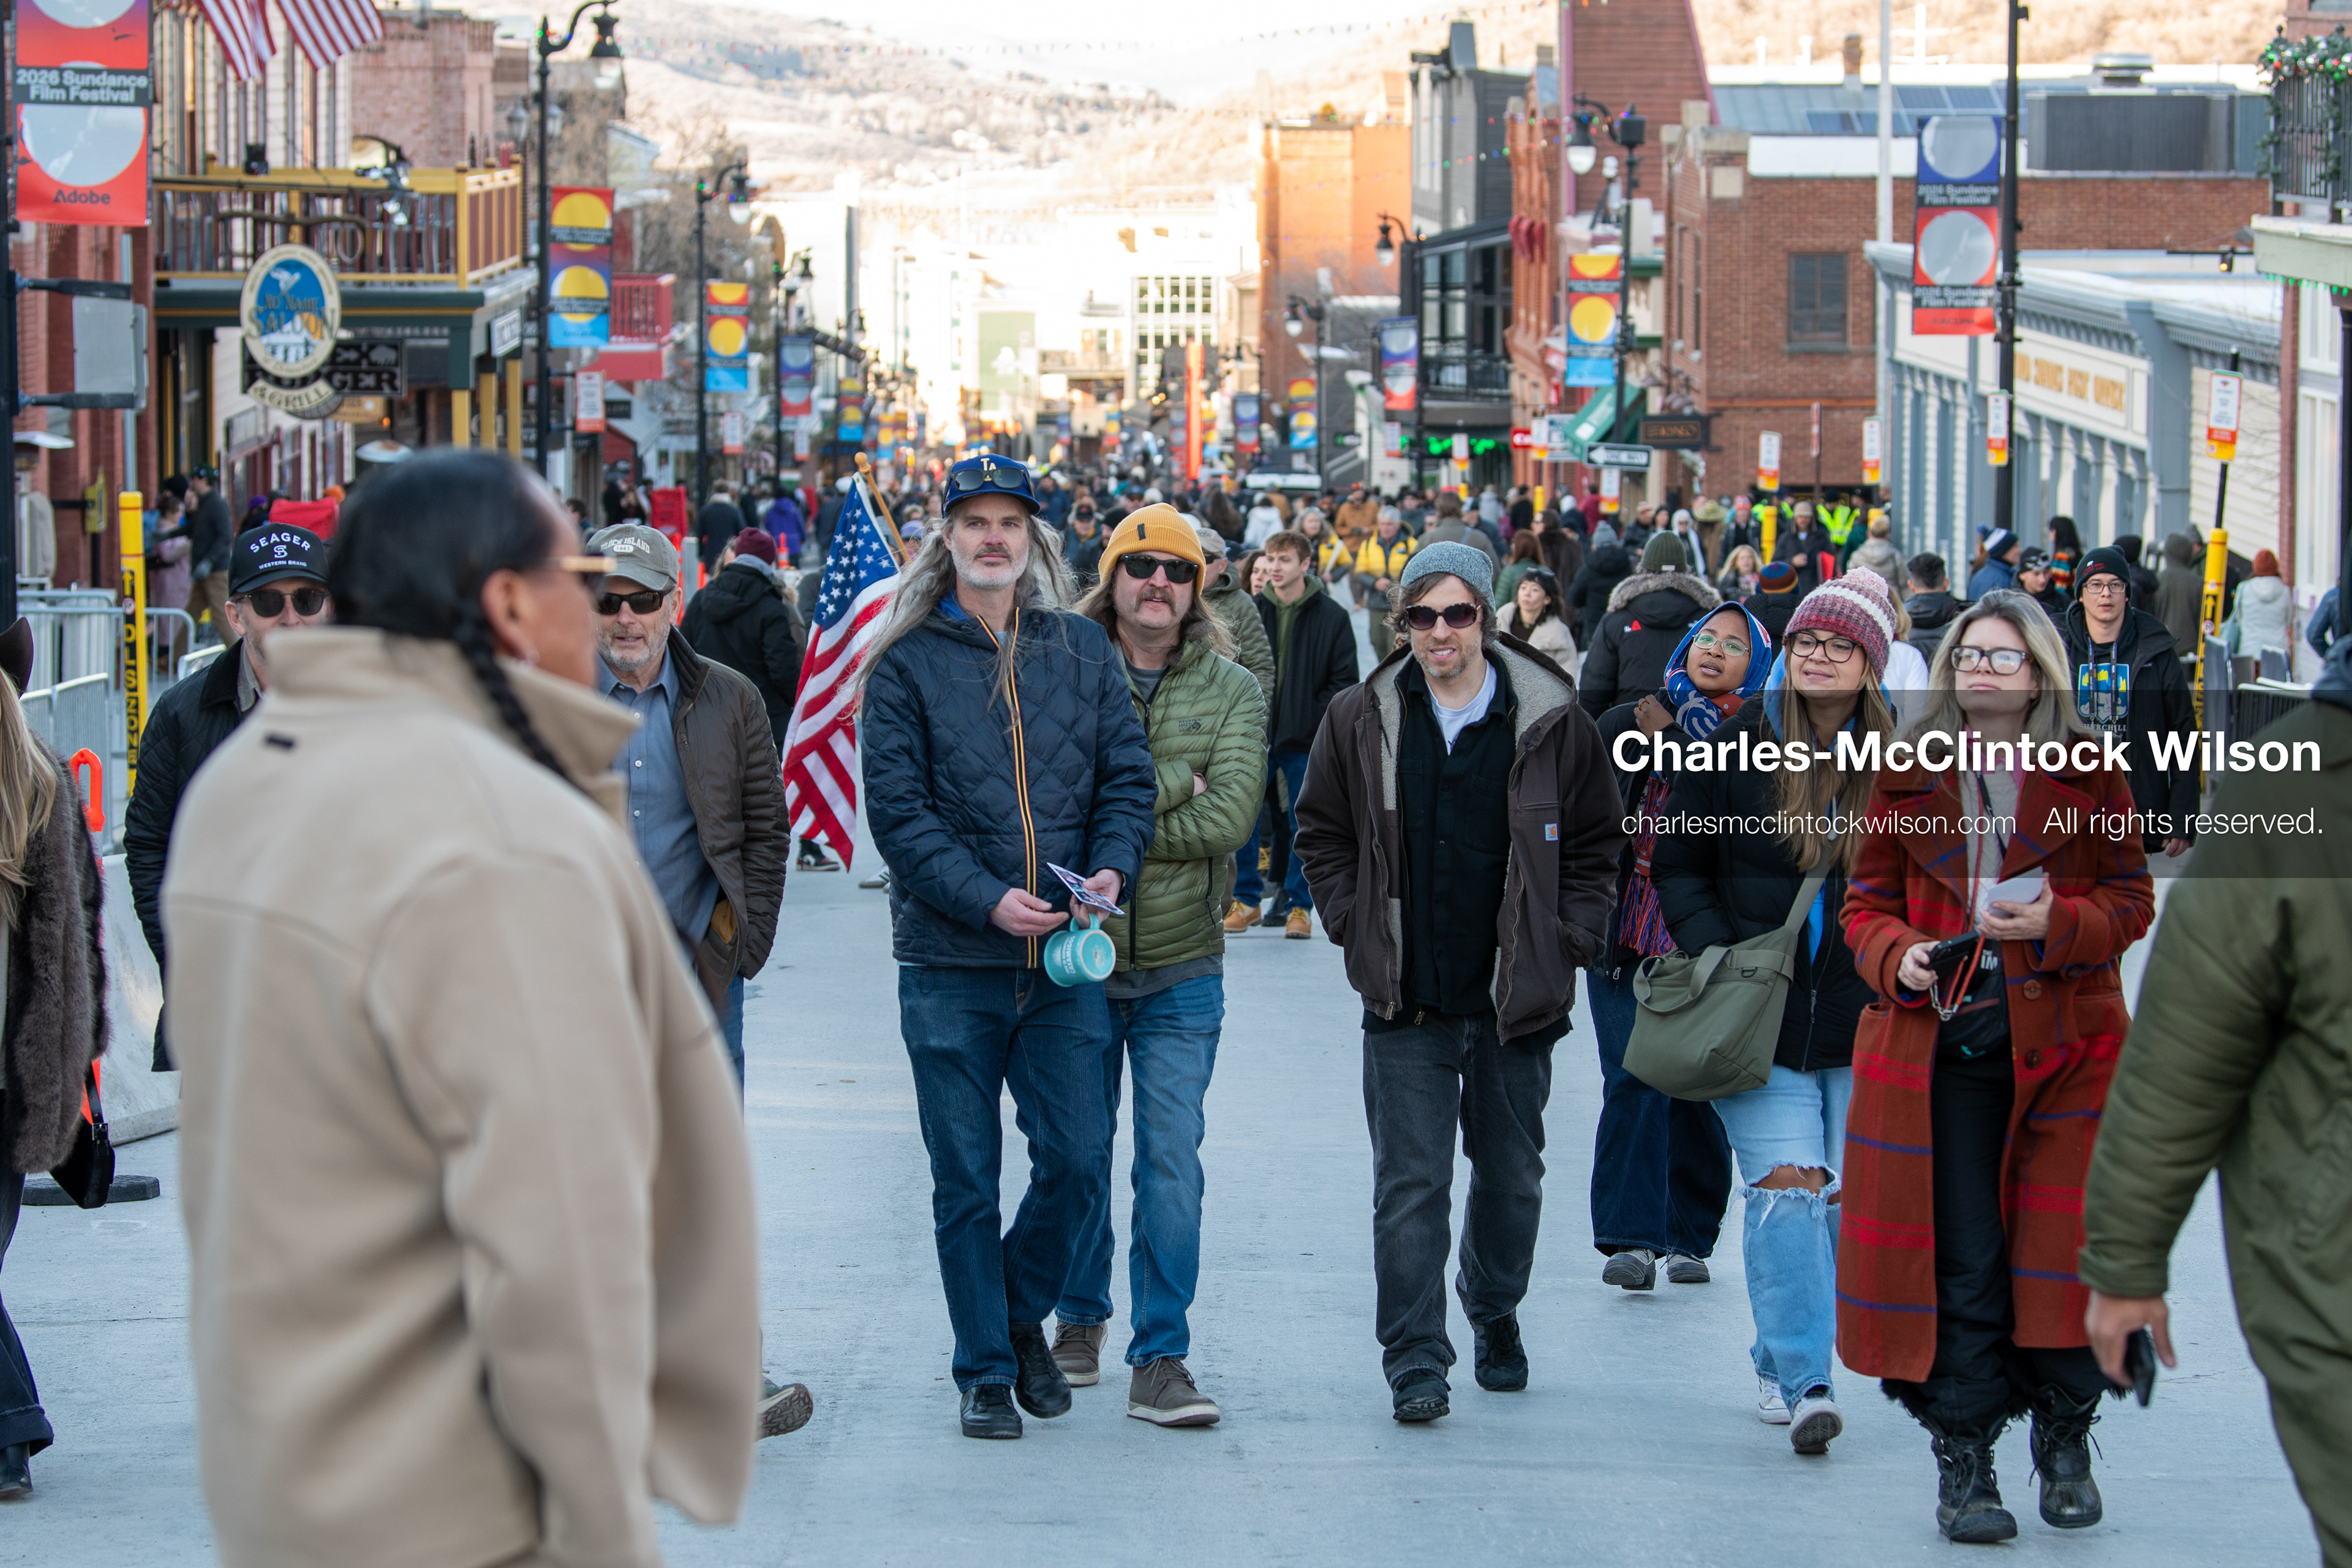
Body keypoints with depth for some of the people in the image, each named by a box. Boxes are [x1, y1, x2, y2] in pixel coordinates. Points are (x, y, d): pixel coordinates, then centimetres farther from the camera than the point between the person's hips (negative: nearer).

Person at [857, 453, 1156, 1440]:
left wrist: (1112, 868, -11)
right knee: (966, 1179, 4)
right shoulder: (906, 665, -1)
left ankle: (1023, 1315, 26)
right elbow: (898, 810, -7)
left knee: (1076, 1155, 0)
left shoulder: (1082, 651, 8)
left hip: (1066, 957, 2)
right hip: (949, 960, -2)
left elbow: (1128, 774, 9)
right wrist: (988, 899, -18)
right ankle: (985, 1369, 16)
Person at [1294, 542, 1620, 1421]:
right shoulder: (1361, 722, 0)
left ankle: (1494, 1311, 40)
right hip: (1407, 1002, -1)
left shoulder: (1552, 722, -2)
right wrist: (1358, 929, 0)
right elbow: (1322, 835, 11)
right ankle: (1416, 1363, -1)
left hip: (1517, 999, 1)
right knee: (1410, 1185, -6)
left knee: (1512, 1177, 15)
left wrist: (1567, 944, -1)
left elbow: (1595, 844, 7)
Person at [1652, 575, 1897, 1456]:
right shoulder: (1736, 749, 1)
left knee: (1848, 1197, 5)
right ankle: (1801, 1378, -13)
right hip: (1761, 1021, -1)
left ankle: (1782, 1362, 22)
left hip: (1866, 1022, 1)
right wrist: (1717, 958, -5)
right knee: (1785, 1189, -12)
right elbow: (1679, 865, 8)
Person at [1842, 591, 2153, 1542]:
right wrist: (1896, 956, -10)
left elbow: (2132, 899, 5)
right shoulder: (1908, 775, 7)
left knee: (2063, 1245, 0)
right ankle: (1963, 1461, 6)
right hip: (1941, 1036, 0)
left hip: (2062, 1039, 0)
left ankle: (2065, 1443, 19)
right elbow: (1867, 900, 10)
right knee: (1960, 1257, -2)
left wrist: (2062, 922, -14)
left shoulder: (2091, 774, 4)